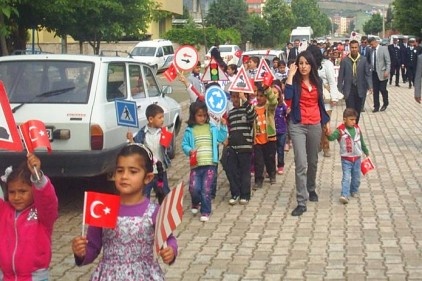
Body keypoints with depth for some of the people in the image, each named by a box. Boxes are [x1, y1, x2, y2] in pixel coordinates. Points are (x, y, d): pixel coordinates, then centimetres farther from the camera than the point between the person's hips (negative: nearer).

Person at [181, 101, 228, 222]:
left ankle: (205, 212, 12)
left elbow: (221, 138, 11)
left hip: (210, 164, 0)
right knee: (194, 188, -5)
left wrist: (223, 126, 0)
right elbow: (184, 144, 4)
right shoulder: (190, 130, 1)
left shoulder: (212, 128, 6)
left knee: (206, 189, -1)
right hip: (196, 164, 0)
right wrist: (190, 150, -15)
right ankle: (196, 203, 28)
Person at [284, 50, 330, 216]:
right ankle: (301, 202, -9)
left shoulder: (317, 81, 6)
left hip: (315, 125, 4)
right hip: (297, 125, -4)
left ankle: (311, 189, 42)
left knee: (313, 161, 17)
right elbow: (288, 97, -25)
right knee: (301, 164, -11)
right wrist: (290, 75, -20)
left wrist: (326, 121, 16)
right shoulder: (295, 81, -5)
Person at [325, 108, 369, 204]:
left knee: (356, 177, 15)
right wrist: (328, 134, -54)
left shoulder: (357, 129, 1)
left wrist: (366, 152, 24)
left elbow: (362, 142, 14)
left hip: (357, 158, 5)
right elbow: (332, 137, -31)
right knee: (346, 177, -12)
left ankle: (354, 191, 35)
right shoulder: (340, 130, -15)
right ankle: (344, 195, -14)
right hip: (346, 159, -5)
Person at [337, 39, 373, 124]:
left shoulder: (364, 60, -1)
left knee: (358, 110, 11)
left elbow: (368, 74, -1)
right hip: (349, 89, -2)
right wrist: (339, 88, -5)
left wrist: (370, 86, -15)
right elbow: (341, 75, -1)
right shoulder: (344, 60, -3)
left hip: (360, 89, 2)